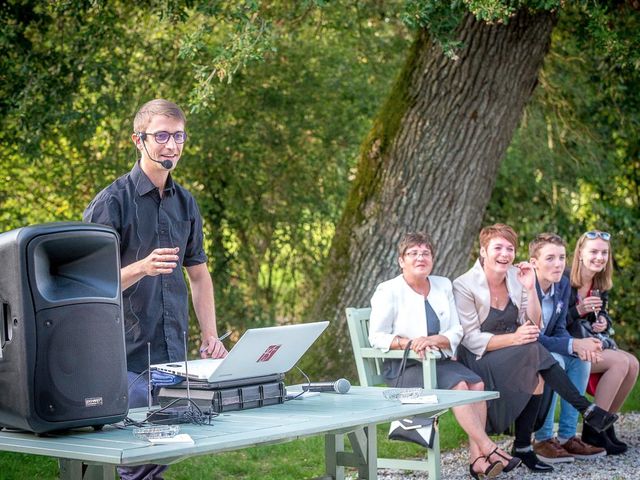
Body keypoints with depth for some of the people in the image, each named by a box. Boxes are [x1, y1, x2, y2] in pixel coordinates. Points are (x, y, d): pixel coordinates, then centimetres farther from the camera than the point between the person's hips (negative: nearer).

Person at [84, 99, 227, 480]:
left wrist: (210, 336, 9)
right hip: (127, 356, -6)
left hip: (175, 355, 6)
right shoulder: (113, 201, -8)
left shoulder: (185, 203, 12)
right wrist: (141, 268, -28)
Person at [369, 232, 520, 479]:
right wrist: (409, 343, -23)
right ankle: (489, 449, -26)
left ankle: (476, 458, -27)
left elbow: (456, 332, 8)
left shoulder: (443, 286, 12)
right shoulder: (389, 291, -3)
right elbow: (377, 337, -7)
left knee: (477, 383, -23)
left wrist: (435, 340, -14)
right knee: (458, 385, -29)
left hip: (439, 361, 5)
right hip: (403, 367, -5)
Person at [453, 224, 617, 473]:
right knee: (533, 350, -29)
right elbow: (471, 340, -14)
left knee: (537, 374, -28)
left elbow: (533, 326, 3)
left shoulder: (516, 277, 5)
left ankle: (523, 445, -19)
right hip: (479, 362, -5)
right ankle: (587, 410, -20)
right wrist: (513, 338, -26)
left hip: (514, 358, 6)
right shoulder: (464, 286, -10)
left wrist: (530, 289, -11)